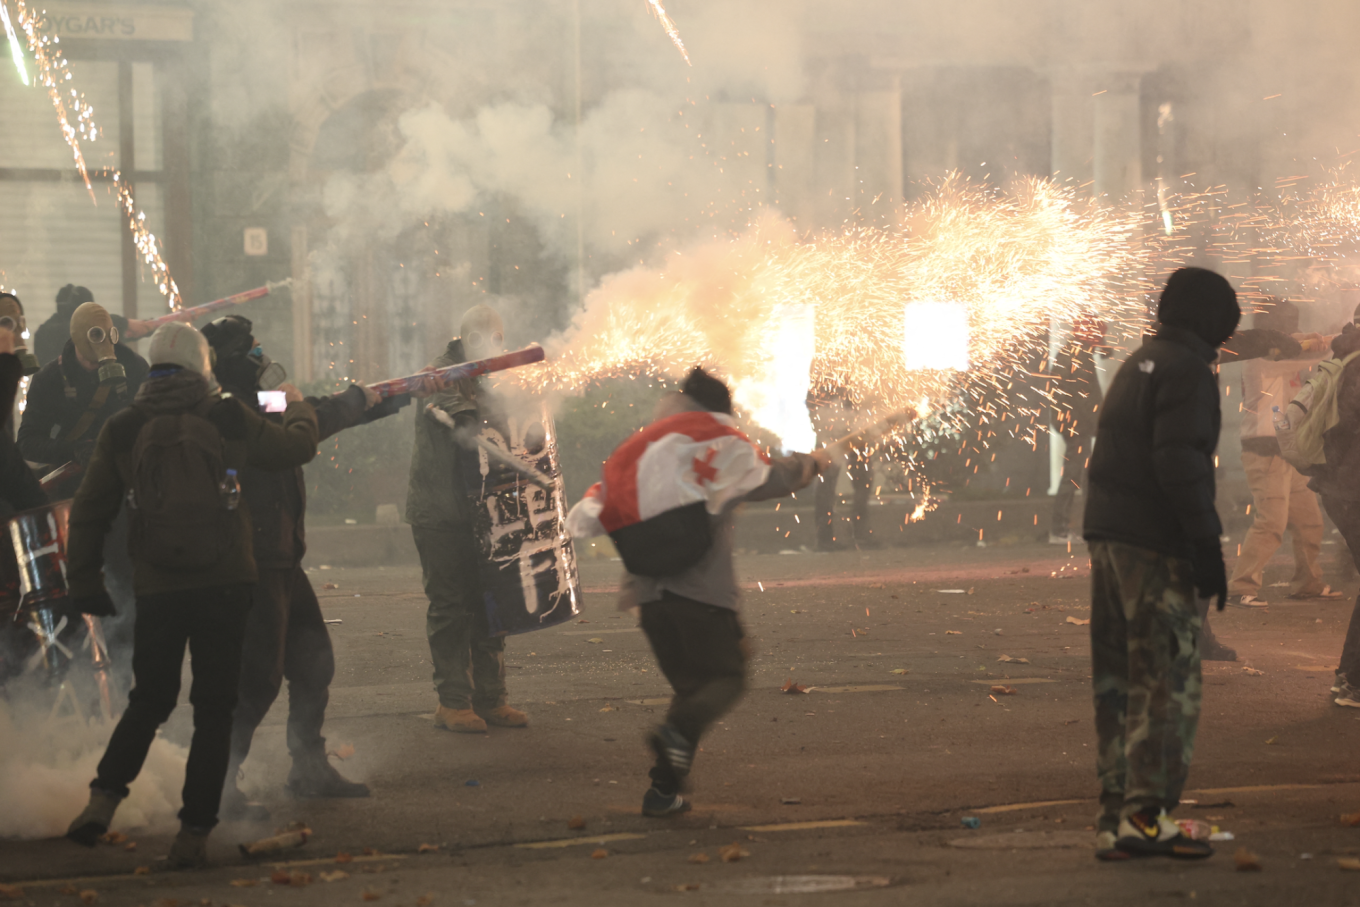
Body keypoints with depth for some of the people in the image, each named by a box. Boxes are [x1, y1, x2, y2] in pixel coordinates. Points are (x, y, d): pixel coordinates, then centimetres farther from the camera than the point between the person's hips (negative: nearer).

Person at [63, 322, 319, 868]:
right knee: (214, 708, 5)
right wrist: (298, 409, 35)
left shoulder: (122, 430, 1)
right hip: (224, 583, -1)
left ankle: (105, 797, 1)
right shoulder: (230, 420, -1)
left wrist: (83, 580, 16)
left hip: (158, 591, 1)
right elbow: (297, 448, 13)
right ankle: (193, 832, 1)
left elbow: (89, 512, 6)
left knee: (149, 700, 18)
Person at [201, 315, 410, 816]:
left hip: (279, 559, 10)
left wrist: (381, 404, 22)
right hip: (251, 564, -10)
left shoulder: (249, 406, 14)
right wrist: (354, 400, -10)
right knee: (257, 676, -11)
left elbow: (311, 417, 25)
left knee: (313, 662, 17)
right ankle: (218, 784, -8)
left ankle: (310, 768, 28)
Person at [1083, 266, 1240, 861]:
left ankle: (1115, 816, 14)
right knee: (1167, 684, -6)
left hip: (1107, 538, 9)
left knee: (1118, 681, 12)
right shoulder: (1186, 369, -10)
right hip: (1154, 546, -9)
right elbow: (1180, 462, -20)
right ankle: (1145, 815, -10)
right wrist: (1206, 545, -18)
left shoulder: (1137, 364, 18)